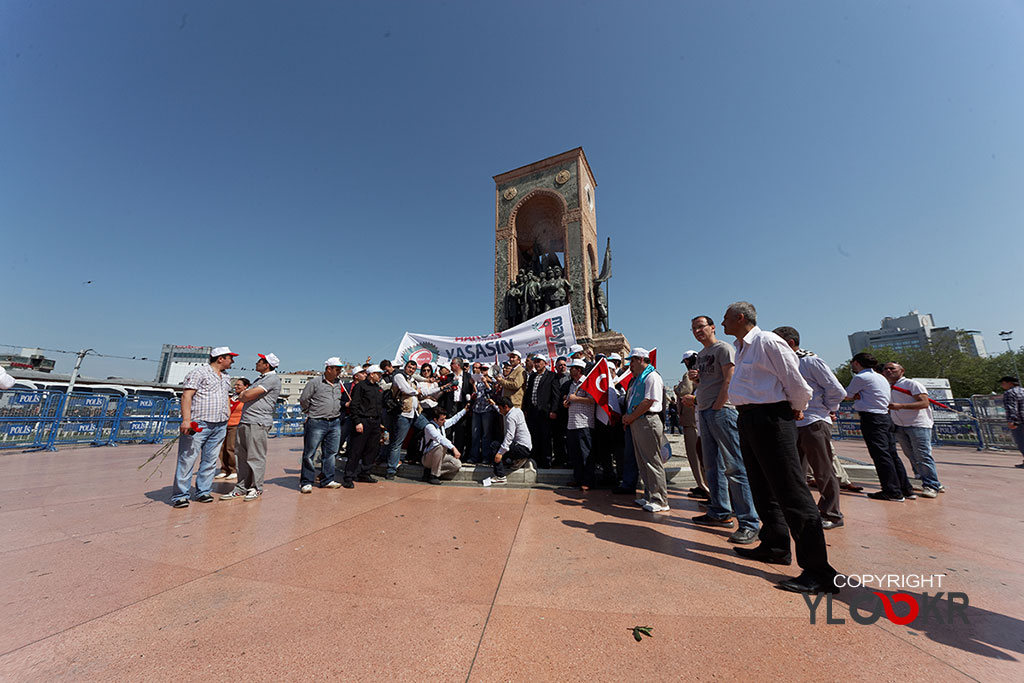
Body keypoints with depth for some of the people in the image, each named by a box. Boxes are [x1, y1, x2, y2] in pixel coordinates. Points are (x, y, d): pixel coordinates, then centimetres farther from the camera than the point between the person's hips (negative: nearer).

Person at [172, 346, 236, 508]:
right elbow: (187, 395, -11)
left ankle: (203, 491, 17)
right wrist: (186, 419, -19)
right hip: (199, 424, -7)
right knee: (187, 459, -3)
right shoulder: (199, 373, -4)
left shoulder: (225, 377, 19)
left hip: (220, 426, 7)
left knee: (210, 461, 9)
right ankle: (180, 495, 6)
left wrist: (228, 413, 19)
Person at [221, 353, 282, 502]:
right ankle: (241, 488, 22)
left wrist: (244, 394, 5)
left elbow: (248, 395, -15)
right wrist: (245, 394, 0)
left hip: (258, 423, -9)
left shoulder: (272, 379, -10)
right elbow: (242, 398, 20)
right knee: (242, 456, 13)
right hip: (244, 422, 9)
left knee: (256, 457, -2)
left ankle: (256, 488, 9)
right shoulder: (259, 379, 22)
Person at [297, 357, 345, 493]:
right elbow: (303, 399, -2)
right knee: (309, 453, 1)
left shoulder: (338, 384, 12)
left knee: (331, 453, 10)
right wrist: (310, 413, 6)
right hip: (317, 423, -5)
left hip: (335, 423, 6)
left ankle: (327, 480, 21)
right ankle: (306, 482, 13)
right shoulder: (314, 383, -6)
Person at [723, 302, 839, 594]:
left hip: (771, 419, -10)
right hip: (748, 420, 10)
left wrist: (794, 411, 3)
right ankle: (774, 547, 31)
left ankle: (819, 571, 3)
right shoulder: (741, 348, 15)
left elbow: (797, 384, -12)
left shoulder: (767, 341, -12)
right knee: (763, 490, 17)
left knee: (791, 493, -6)